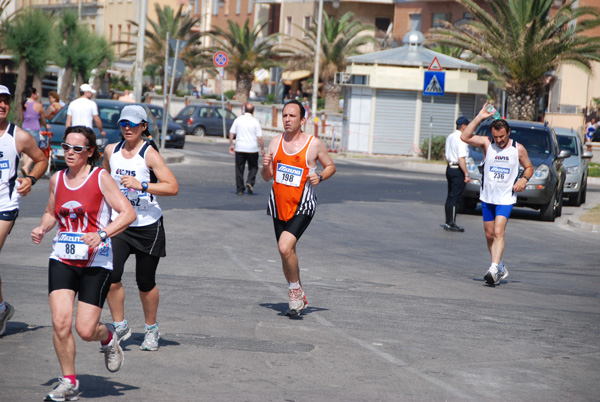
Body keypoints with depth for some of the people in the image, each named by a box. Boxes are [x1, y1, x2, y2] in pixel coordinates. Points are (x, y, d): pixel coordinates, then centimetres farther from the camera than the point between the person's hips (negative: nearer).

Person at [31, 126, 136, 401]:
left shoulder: (100, 177, -7)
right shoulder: (57, 179, 7)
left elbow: (128, 213, -12)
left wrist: (102, 234, -25)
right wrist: (43, 228, 3)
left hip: (96, 263, -3)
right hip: (62, 260, 3)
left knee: (85, 330, -5)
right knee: (61, 322, -12)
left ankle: (108, 337, 32)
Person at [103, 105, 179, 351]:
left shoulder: (149, 154, -11)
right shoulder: (111, 151, 5)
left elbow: (173, 187, -18)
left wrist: (141, 185, -26)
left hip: (148, 227, -3)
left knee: (145, 283, 6)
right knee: (110, 275, -14)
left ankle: (151, 329, 28)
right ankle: (120, 326, 3)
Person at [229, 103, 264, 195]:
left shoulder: (238, 120, 1)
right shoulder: (255, 122, -6)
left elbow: (231, 133, 3)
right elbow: (260, 138, -8)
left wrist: (231, 145, 13)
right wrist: (262, 149, 3)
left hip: (239, 148, 2)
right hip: (252, 149, -2)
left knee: (239, 169, 9)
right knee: (253, 167, 14)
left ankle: (240, 189, 8)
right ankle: (250, 182, -9)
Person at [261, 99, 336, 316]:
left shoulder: (314, 144, -5)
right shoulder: (275, 142, 7)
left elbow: (331, 166, 9)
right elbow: (267, 177, 12)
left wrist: (320, 177, -12)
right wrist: (265, 166, -10)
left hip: (302, 206, -5)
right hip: (279, 204, 5)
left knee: (285, 248, -23)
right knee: (287, 252, 11)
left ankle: (295, 289, -1)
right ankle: (298, 298, 28)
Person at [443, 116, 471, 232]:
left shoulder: (450, 137, 14)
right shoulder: (461, 139, -16)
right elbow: (461, 159, -21)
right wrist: (466, 174, -18)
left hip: (449, 167, 9)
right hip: (458, 170, -9)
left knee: (450, 196, 14)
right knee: (455, 197, -6)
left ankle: (448, 222, 19)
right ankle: (451, 223, -5)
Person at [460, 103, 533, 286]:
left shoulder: (518, 149, -2)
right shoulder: (487, 143, -2)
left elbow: (529, 167, 12)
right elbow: (465, 137, -16)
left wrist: (524, 179, -9)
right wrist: (480, 117, -19)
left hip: (506, 197, -3)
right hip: (487, 196, 3)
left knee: (498, 232, -18)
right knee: (489, 235, 9)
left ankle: (494, 269, -25)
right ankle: (501, 268, 24)